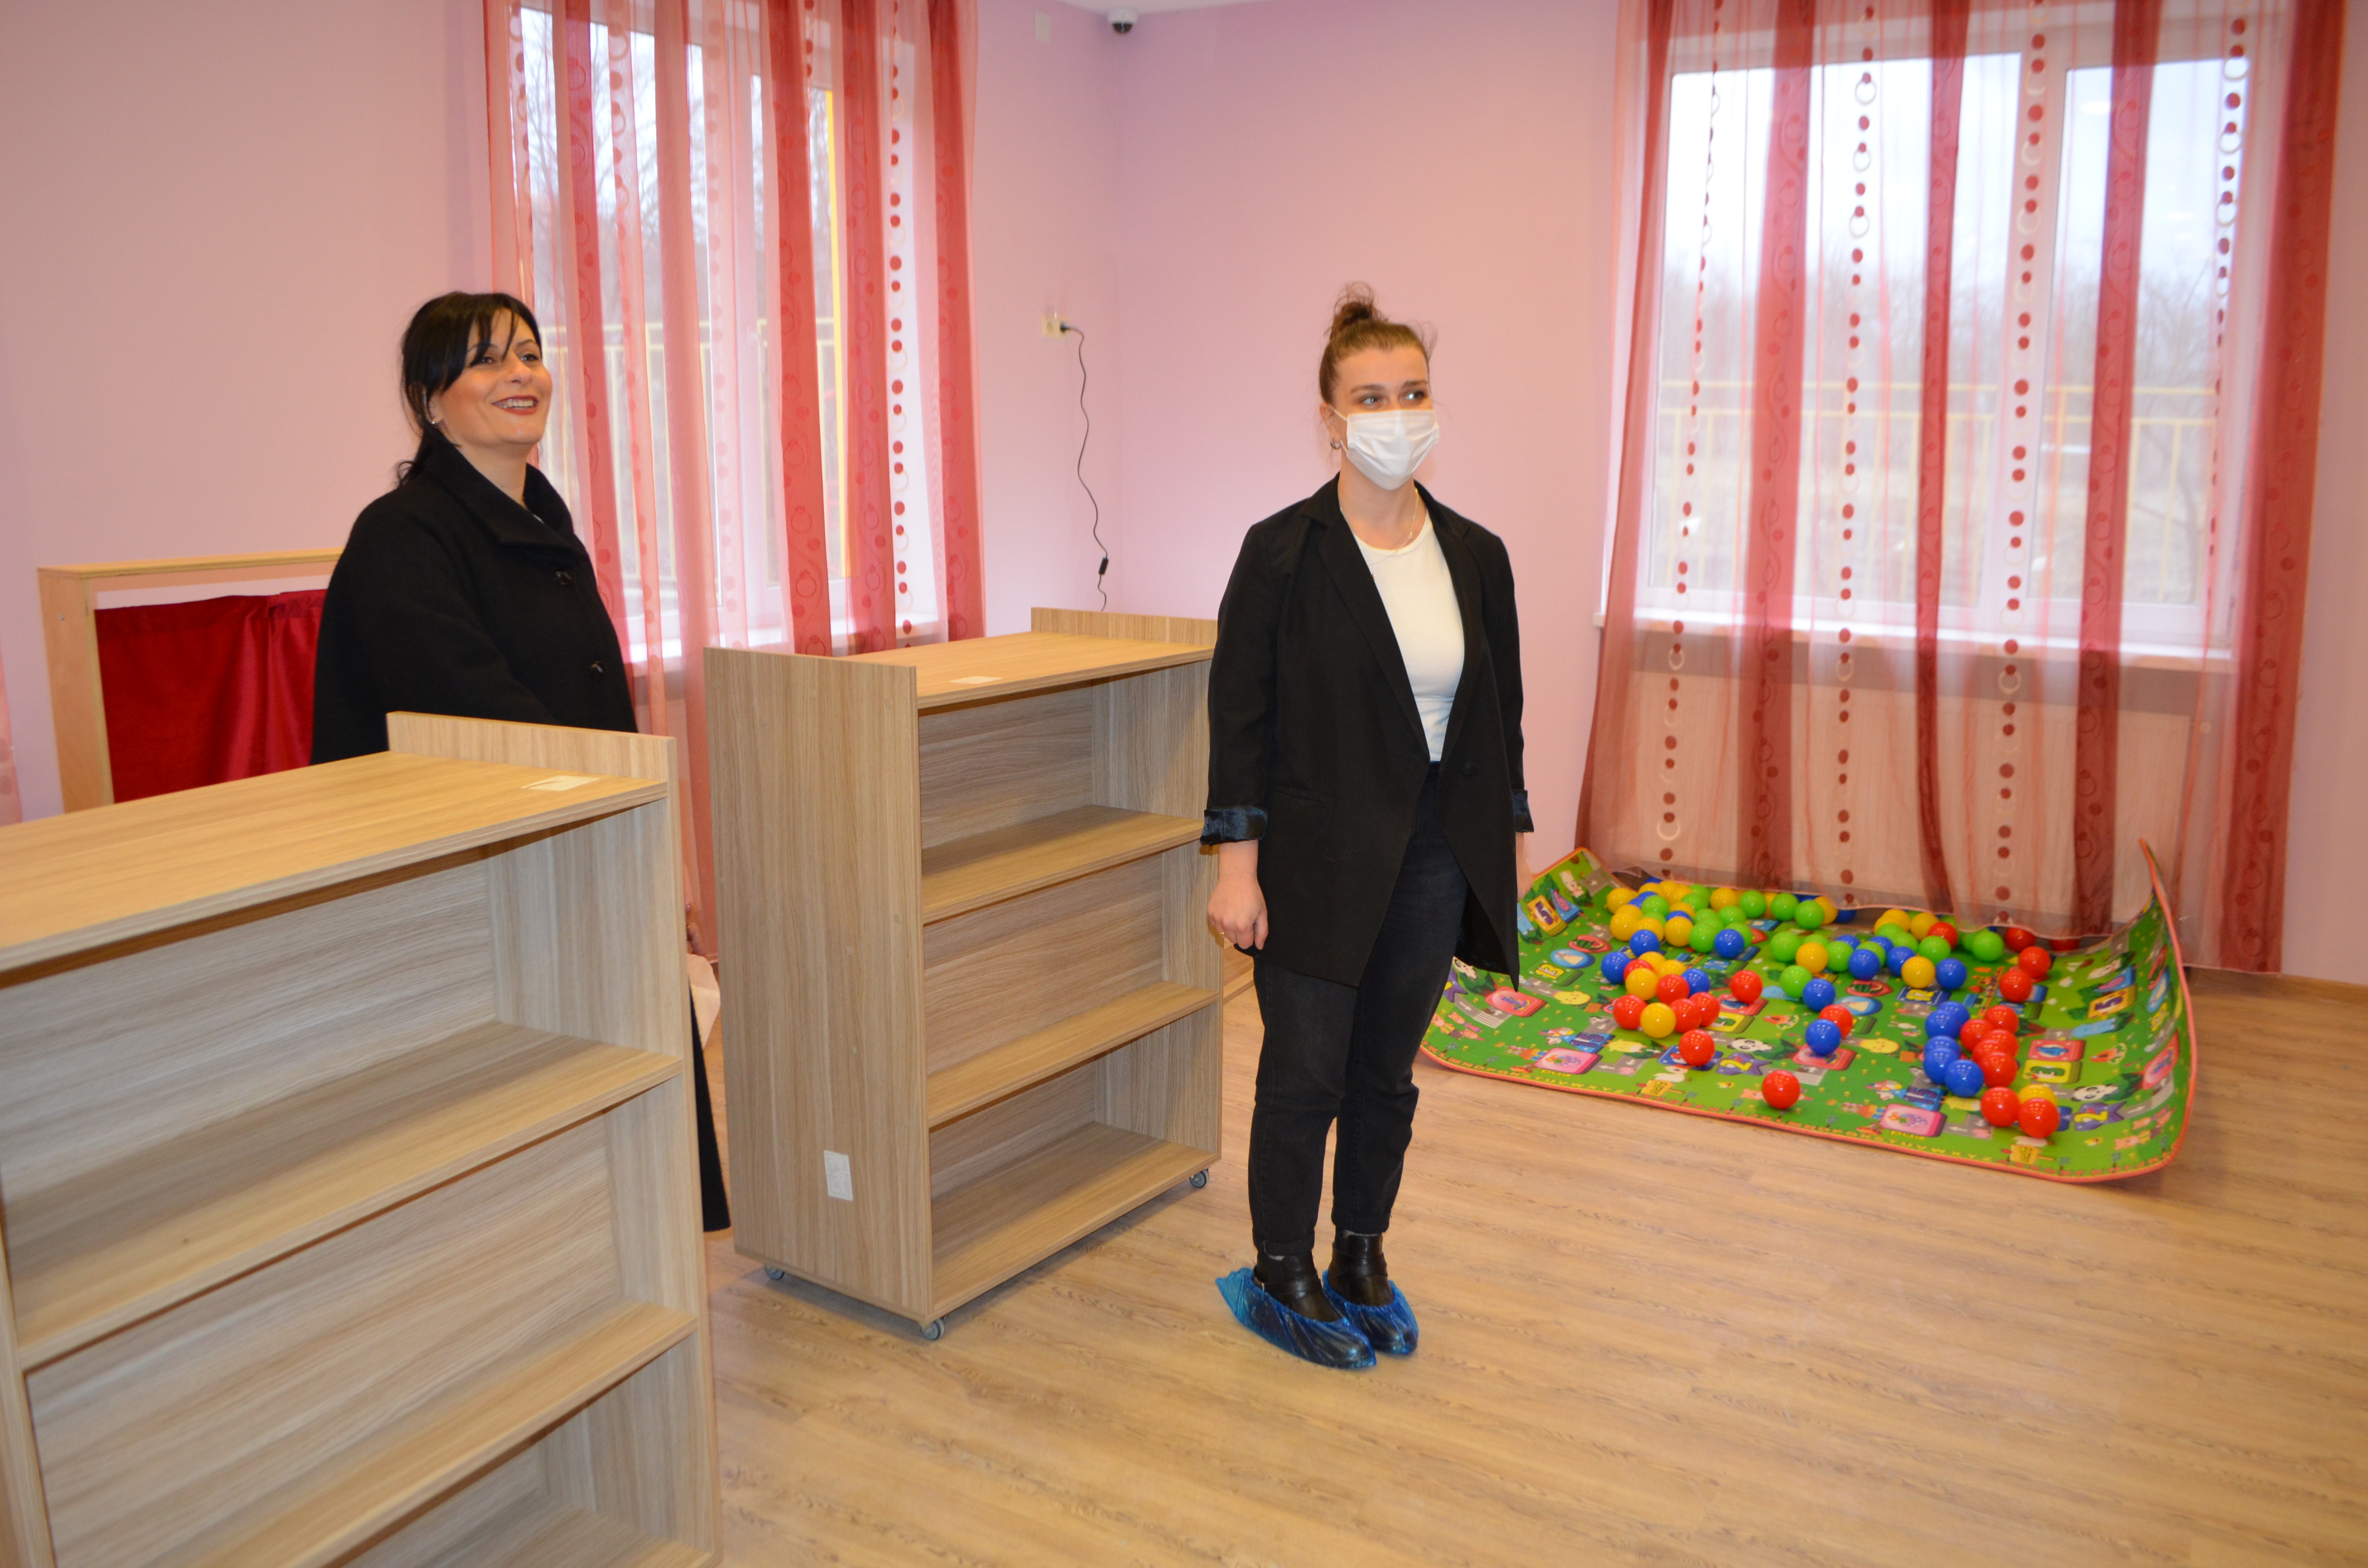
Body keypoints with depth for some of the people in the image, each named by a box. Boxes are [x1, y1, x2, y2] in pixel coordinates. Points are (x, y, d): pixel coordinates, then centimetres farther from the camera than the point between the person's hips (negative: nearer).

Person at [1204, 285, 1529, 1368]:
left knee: (1387, 1075, 15)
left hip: (1433, 864, 4)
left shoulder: (1476, 556, 5)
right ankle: (1281, 1277, 25)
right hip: (1317, 862, -4)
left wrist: (1505, 845, 8)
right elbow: (1239, 712, -9)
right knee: (1305, 1075, 5)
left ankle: (1361, 1260, 34)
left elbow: (1500, 713, 10)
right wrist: (1236, 863, -13)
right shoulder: (1282, 551, -8)